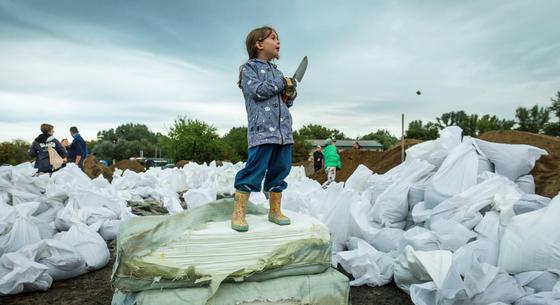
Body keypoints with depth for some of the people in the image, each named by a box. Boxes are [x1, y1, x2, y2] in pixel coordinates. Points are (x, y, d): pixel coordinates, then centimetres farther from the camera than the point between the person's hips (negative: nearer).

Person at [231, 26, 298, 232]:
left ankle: (275, 210, 18)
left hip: (283, 128, 7)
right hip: (262, 128, -7)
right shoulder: (249, 67, 5)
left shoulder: (277, 72, 25)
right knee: (255, 168, -13)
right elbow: (257, 90, -14)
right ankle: (238, 213, -6)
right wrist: (282, 83, -6)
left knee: (280, 168, 6)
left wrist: (291, 93, 4)